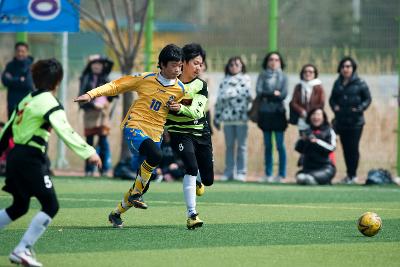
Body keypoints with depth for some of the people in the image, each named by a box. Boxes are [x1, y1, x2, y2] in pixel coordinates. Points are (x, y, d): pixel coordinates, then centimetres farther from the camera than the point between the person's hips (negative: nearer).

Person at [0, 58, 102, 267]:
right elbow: (65, 131, -22)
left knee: (19, 206, 22)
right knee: (50, 205, -6)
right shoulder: (50, 103, -10)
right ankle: (22, 250, -14)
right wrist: (88, 153, -27)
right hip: (31, 158, -9)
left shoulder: (27, 100, 16)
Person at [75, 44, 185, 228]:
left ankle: (116, 213, 27)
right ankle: (136, 193, -16)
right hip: (134, 127, -4)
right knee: (155, 155, -35)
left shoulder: (180, 89, 4)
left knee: (142, 185, 3)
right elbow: (117, 85, 1)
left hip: (154, 135, 4)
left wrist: (178, 108, -2)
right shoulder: (146, 79, -3)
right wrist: (92, 94, -9)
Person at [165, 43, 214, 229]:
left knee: (208, 179, 8)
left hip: (201, 133, 3)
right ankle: (191, 214, -27)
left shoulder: (201, 85, -3)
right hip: (179, 132, -3)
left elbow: (196, 112, -18)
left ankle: (196, 184, 47)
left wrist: (181, 108, -36)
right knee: (192, 168, -27)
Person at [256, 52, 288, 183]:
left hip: (278, 113, -2)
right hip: (265, 113, 2)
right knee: (267, 145, 6)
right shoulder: (262, 75, 8)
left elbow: (284, 94, -6)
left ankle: (282, 174, -2)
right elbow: (259, 91, -5)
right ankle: (268, 174, 10)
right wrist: (274, 94, -10)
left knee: (280, 145, -5)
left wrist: (267, 96, -7)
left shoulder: (283, 76, 5)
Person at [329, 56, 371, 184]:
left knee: (353, 148, -6)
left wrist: (360, 108, -14)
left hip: (355, 122, -5)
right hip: (341, 120, 5)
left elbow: (367, 99, -1)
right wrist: (334, 106, -1)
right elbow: (332, 98, 18)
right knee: (346, 148, 9)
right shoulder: (338, 83, 9)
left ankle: (353, 175, 1)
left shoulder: (359, 83, -5)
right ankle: (349, 174, 19)